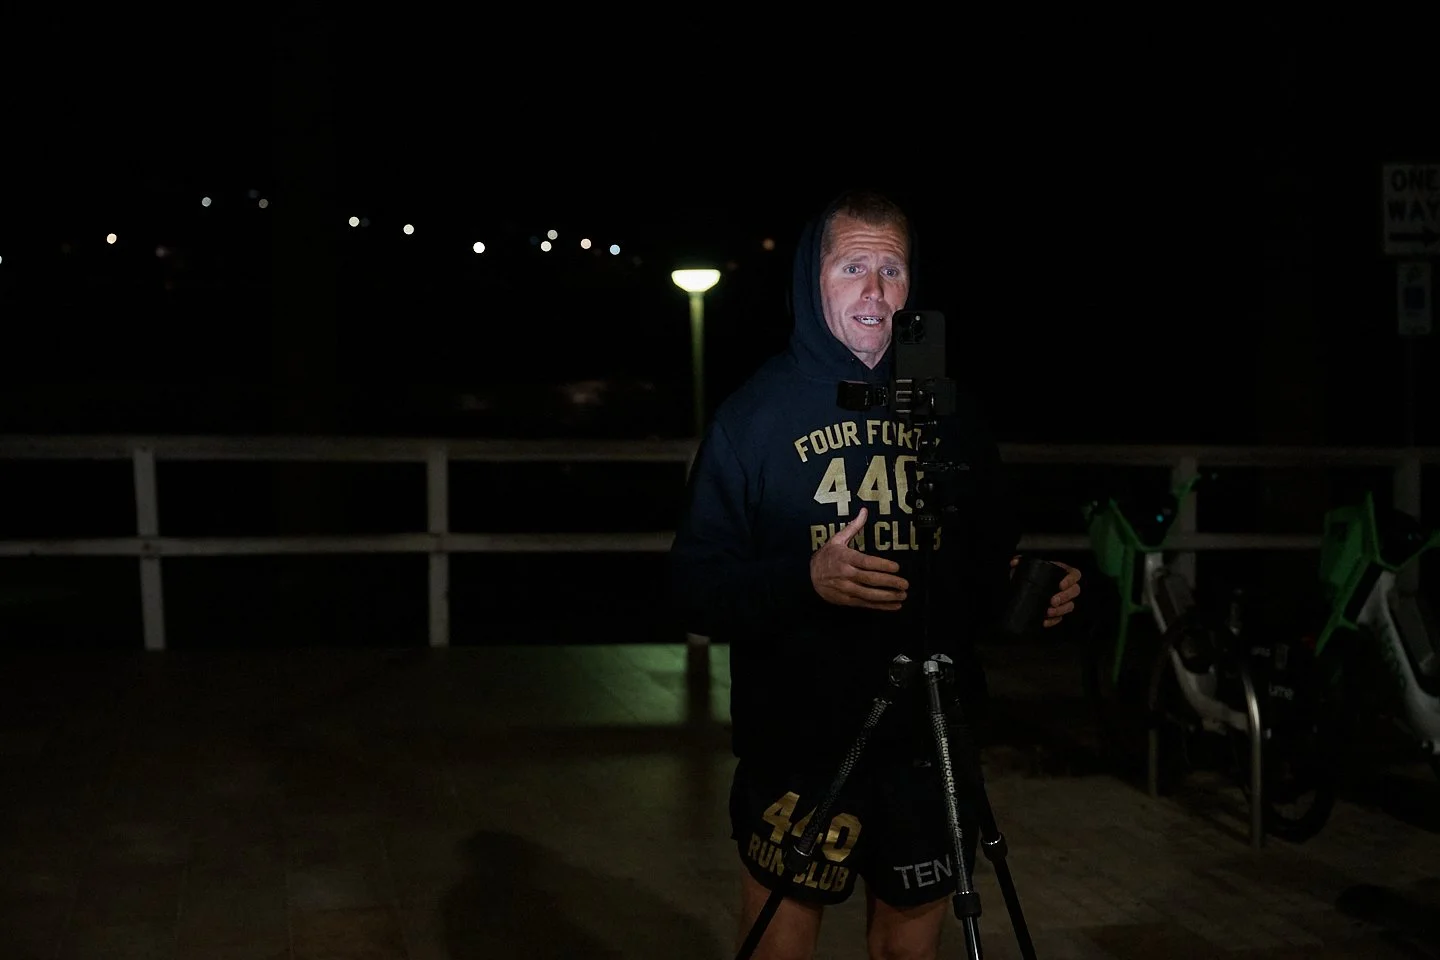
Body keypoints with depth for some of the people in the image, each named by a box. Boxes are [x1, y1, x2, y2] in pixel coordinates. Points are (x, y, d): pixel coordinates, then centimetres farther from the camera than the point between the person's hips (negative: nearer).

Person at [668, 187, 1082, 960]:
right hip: (796, 750, -3)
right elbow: (693, 586, -7)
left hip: (929, 750, 3)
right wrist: (805, 579, -24)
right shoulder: (758, 410, -2)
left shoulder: (951, 411, 7)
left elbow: (988, 565, 15)